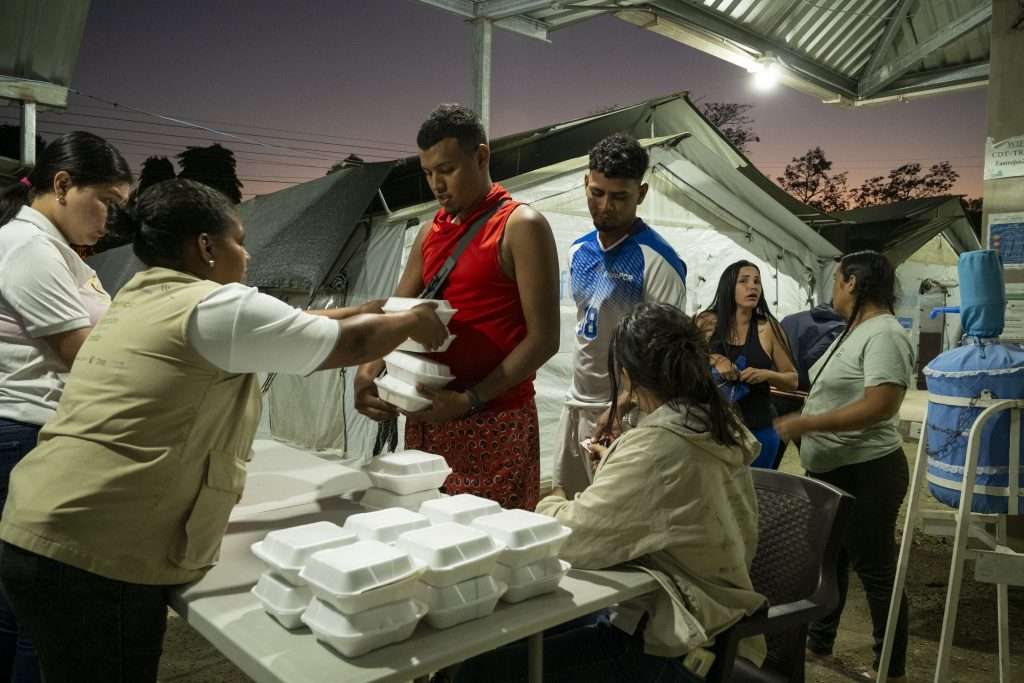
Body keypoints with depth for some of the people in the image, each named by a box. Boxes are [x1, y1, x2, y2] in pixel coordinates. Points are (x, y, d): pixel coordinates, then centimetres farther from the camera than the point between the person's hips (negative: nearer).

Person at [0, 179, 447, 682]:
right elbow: (350, 344, -6)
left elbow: (281, 331, 21)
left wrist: (354, 312, 26)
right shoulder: (217, 306, -13)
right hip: (94, 559, -9)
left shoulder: (135, 301, 14)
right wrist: (416, 323, 12)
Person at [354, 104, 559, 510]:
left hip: (494, 422, -6)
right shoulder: (431, 232, 13)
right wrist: (367, 373, -7)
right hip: (427, 416, 6)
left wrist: (470, 400, -19)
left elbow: (543, 339, -13)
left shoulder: (521, 227, -8)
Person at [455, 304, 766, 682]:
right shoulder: (720, 426, 3)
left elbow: (570, 537, -21)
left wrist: (551, 504, -1)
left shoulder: (658, 445, -26)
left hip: (672, 644, -10)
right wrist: (615, 465, 28)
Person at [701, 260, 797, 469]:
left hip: (758, 430, 0)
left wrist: (766, 374, -14)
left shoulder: (767, 328, -1)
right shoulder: (708, 323, -2)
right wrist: (714, 359, -18)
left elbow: (792, 380, 5)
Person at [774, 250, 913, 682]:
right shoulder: (853, 332, 12)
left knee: (874, 570, 4)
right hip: (829, 471, 10)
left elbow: (879, 406, -28)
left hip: (864, 475, -10)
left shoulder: (884, 335, -19)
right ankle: (819, 642, 36)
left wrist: (806, 424, -25)